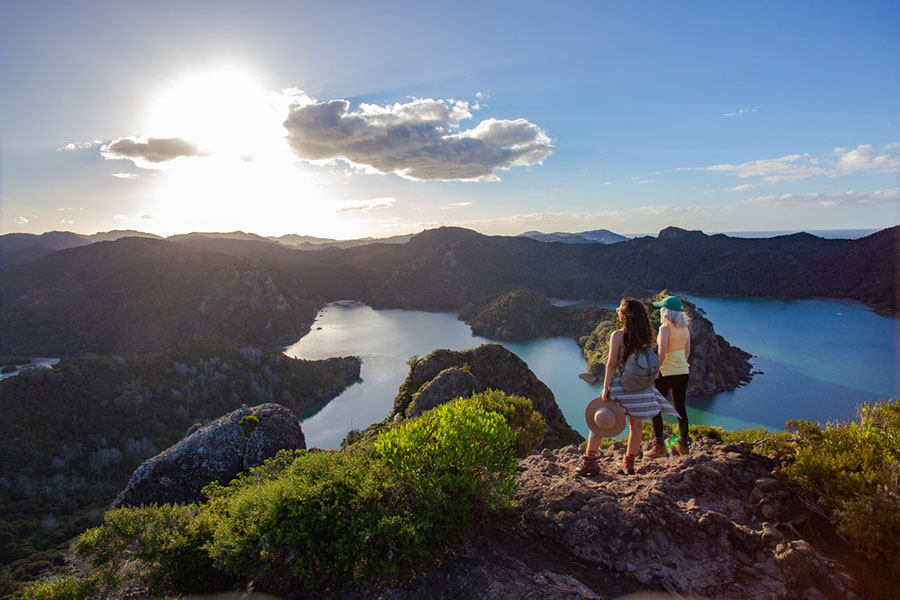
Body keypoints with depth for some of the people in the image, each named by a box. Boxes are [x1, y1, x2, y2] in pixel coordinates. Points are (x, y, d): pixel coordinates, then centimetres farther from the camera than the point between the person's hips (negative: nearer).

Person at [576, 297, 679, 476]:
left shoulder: (618, 335, -13)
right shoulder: (646, 336, 2)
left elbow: (612, 364, -14)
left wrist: (605, 389, -12)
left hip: (620, 385, -5)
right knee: (635, 424, 15)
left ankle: (589, 461, 5)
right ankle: (629, 463, 26)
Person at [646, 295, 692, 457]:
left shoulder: (665, 328, -17)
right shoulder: (685, 327, 5)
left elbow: (661, 355, -20)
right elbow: (687, 352, 13)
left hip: (667, 372, -7)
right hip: (683, 371, 7)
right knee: (680, 408, 16)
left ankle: (659, 446, 5)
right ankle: (683, 444, 24)